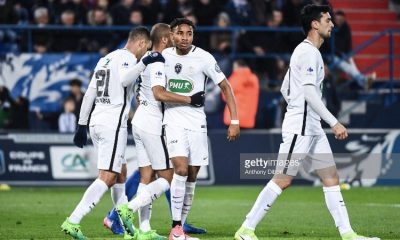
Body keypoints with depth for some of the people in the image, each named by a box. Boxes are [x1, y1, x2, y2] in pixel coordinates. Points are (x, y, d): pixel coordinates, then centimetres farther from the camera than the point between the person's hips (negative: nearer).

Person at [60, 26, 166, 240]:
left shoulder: (105, 59, 20)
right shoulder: (128, 58, -6)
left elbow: (89, 94, 20)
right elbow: (124, 80, -28)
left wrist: (82, 125, 22)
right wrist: (145, 62, -28)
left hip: (96, 121, 10)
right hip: (113, 124, -10)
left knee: (121, 174, 16)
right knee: (107, 178, -10)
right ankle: (72, 222, -19)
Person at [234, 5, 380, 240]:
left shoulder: (305, 51, 17)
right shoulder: (309, 52, -13)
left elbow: (285, 88, 23)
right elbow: (309, 93, -22)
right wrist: (334, 122, -22)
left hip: (312, 128, 10)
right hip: (299, 127, -10)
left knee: (332, 178, 5)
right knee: (282, 180, -8)